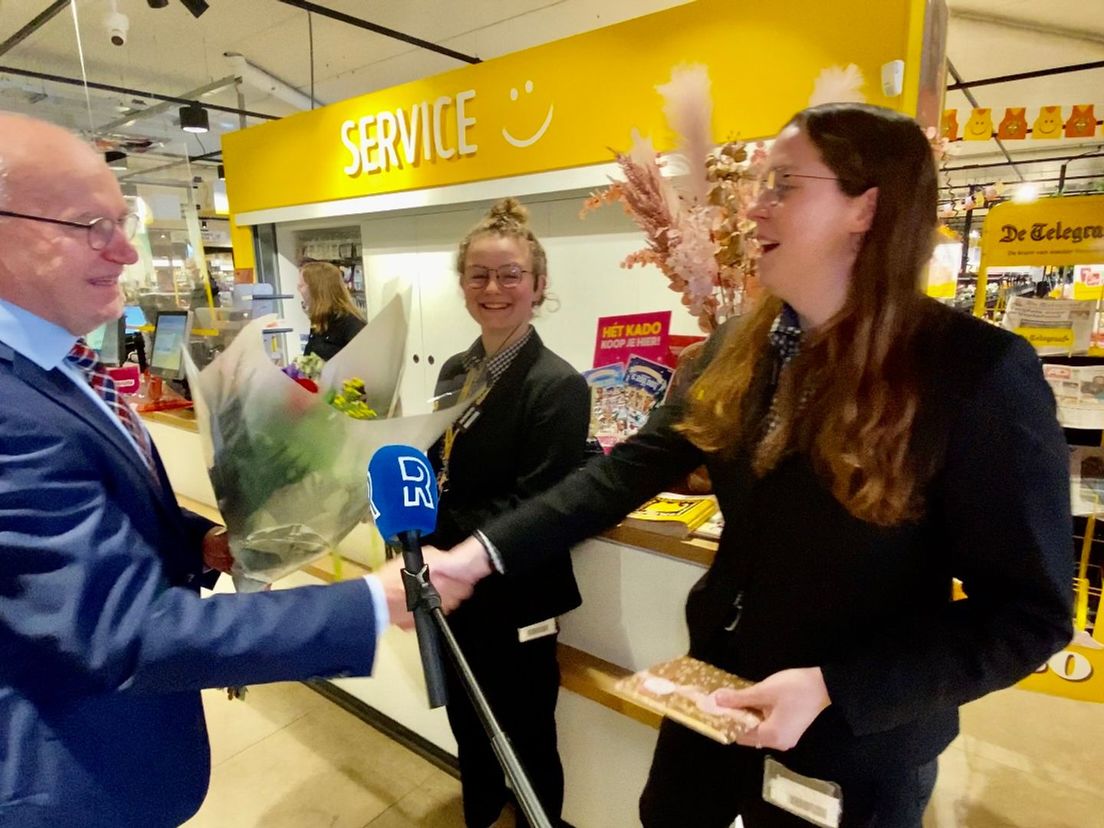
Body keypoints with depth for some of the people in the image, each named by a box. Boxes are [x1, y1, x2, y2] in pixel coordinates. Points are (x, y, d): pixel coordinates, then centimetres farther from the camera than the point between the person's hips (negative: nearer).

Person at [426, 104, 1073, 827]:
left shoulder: (983, 373, -19)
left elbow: (1031, 613, -16)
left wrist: (829, 689, -24)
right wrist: (481, 553, -15)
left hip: (857, 740, -4)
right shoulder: (737, 350, -3)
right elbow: (631, 470, -7)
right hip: (715, 692, 5)